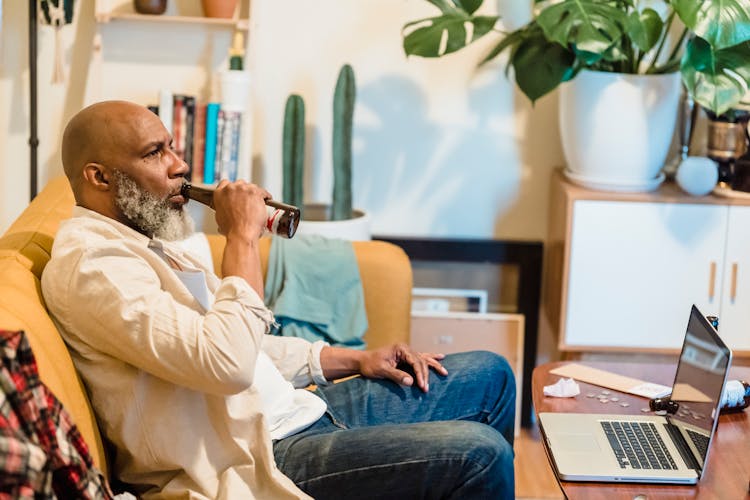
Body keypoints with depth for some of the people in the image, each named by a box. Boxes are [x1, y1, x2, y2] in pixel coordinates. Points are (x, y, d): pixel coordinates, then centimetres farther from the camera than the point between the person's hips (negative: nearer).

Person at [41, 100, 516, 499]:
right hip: (251, 458, -10)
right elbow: (227, 363, -28)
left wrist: (356, 359, 13)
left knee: (489, 374, 13)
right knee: (477, 452, -21)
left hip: (291, 411, 11)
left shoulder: (145, 241, 17)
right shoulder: (89, 261, -16)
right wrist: (242, 236, -18)